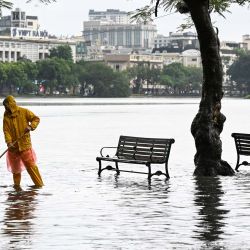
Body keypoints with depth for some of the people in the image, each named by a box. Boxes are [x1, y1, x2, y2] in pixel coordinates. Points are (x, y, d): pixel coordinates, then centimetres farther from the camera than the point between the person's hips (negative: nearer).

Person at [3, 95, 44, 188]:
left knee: (30, 164, -6)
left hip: (24, 144, -4)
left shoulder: (24, 112, -4)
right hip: (13, 145, 4)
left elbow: (36, 119, 1)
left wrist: (31, 126, -18)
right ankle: (16, 184, 27)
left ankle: (39, 184, -2)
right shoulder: (6, 116, 3)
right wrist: (9, 142, -18)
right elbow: (6, 131, -4)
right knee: (15, 166, 12)